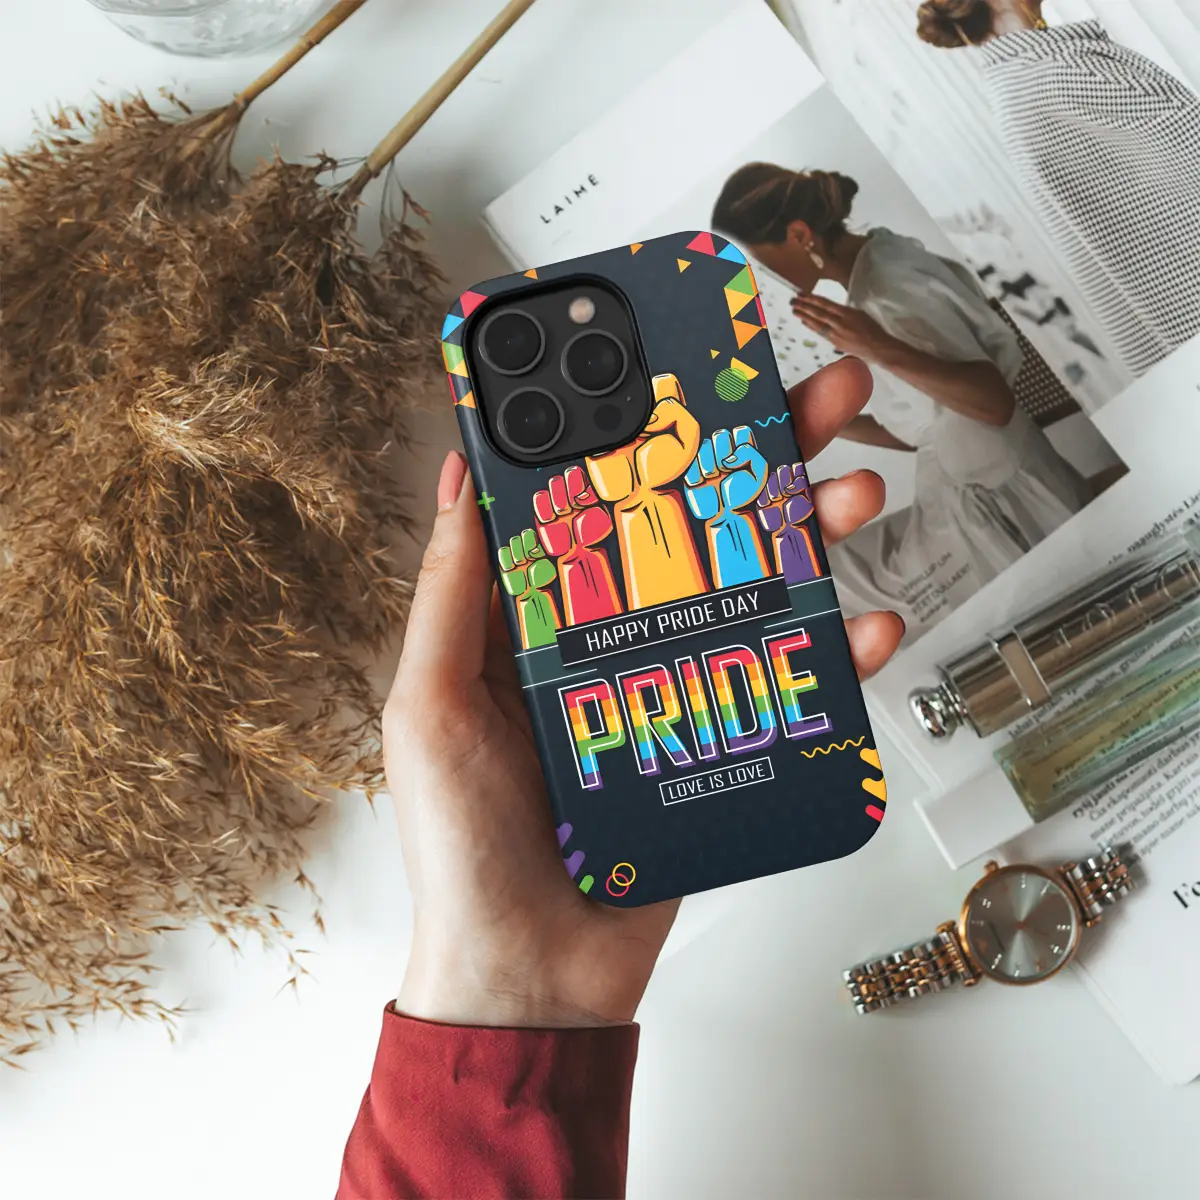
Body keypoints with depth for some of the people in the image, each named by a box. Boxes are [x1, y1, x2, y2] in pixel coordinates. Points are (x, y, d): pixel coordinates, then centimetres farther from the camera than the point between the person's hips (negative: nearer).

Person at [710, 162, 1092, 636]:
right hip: (973, 500, 9)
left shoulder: (887, 291, -22)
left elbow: (996, 402, -27)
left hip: (1000, 507, -9)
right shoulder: (878, 265, 6)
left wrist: (880, 350, -36)